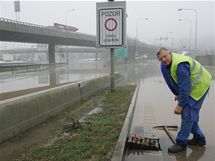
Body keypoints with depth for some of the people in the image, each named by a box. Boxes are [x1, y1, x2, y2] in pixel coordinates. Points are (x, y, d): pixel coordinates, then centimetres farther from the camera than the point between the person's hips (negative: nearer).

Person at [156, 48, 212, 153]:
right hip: (190, 86, 9)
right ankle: (199, 138, 29)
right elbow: (170, 81, 10)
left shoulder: (180, 65, -33)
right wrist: (177, 94, 11)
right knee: (192, 113, 14)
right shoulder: (164, 65, -5)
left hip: (199, 86, -9)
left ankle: (181, 142, -3)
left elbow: (185, 87, -32)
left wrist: (180, 105, -26)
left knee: (187, 113, -11)